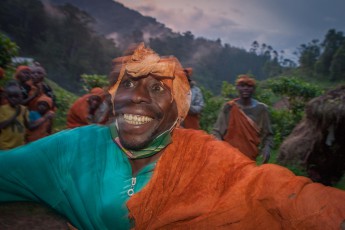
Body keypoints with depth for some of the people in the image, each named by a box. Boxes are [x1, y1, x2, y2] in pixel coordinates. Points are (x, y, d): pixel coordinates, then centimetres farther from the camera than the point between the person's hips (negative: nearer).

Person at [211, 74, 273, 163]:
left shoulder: (261, 109, 0)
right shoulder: (229, 107, -3)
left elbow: (267, 134, 6)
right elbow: (216, 131, -2)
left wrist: (266, 148, -13)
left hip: (250, 157, 1)